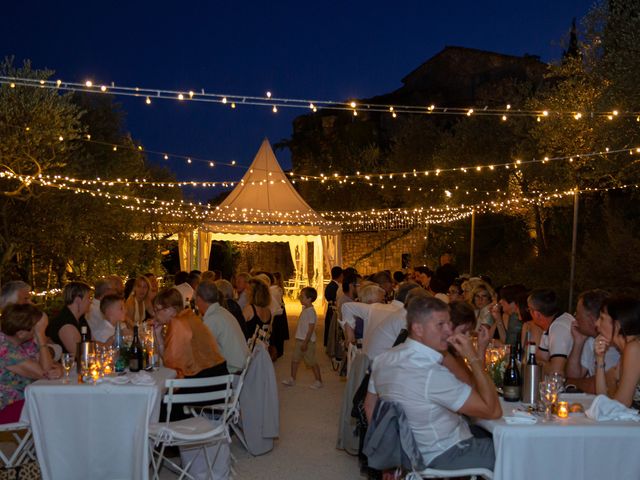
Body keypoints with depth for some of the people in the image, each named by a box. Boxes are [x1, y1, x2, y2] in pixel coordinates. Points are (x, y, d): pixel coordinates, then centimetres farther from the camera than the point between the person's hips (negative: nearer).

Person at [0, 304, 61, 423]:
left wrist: (58, 369, -23)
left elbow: (49, 365, 2)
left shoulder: (28, 341, 2)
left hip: (24, 399, 8)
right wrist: (41, 334, -24)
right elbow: (45, 372, -23)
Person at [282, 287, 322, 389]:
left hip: (308, 341, -9)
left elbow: (311, 329, -22)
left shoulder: (311, 311, -20)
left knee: (311, 362, 2)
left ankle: (319, 381, 13)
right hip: (300, 339, 9)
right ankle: (292, 379, 22)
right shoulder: (304, 309, 8)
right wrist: (300, 341, 18)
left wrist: (305, 342, -22)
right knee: (295, 359, 12)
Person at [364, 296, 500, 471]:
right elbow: (494, 410, -24)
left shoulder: (384, 359, -3)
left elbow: (370, 406, 10)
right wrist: (473, 358, -19)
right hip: (444, 457, -9)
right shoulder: (432, 374, -29)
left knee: (489, 434, 23)